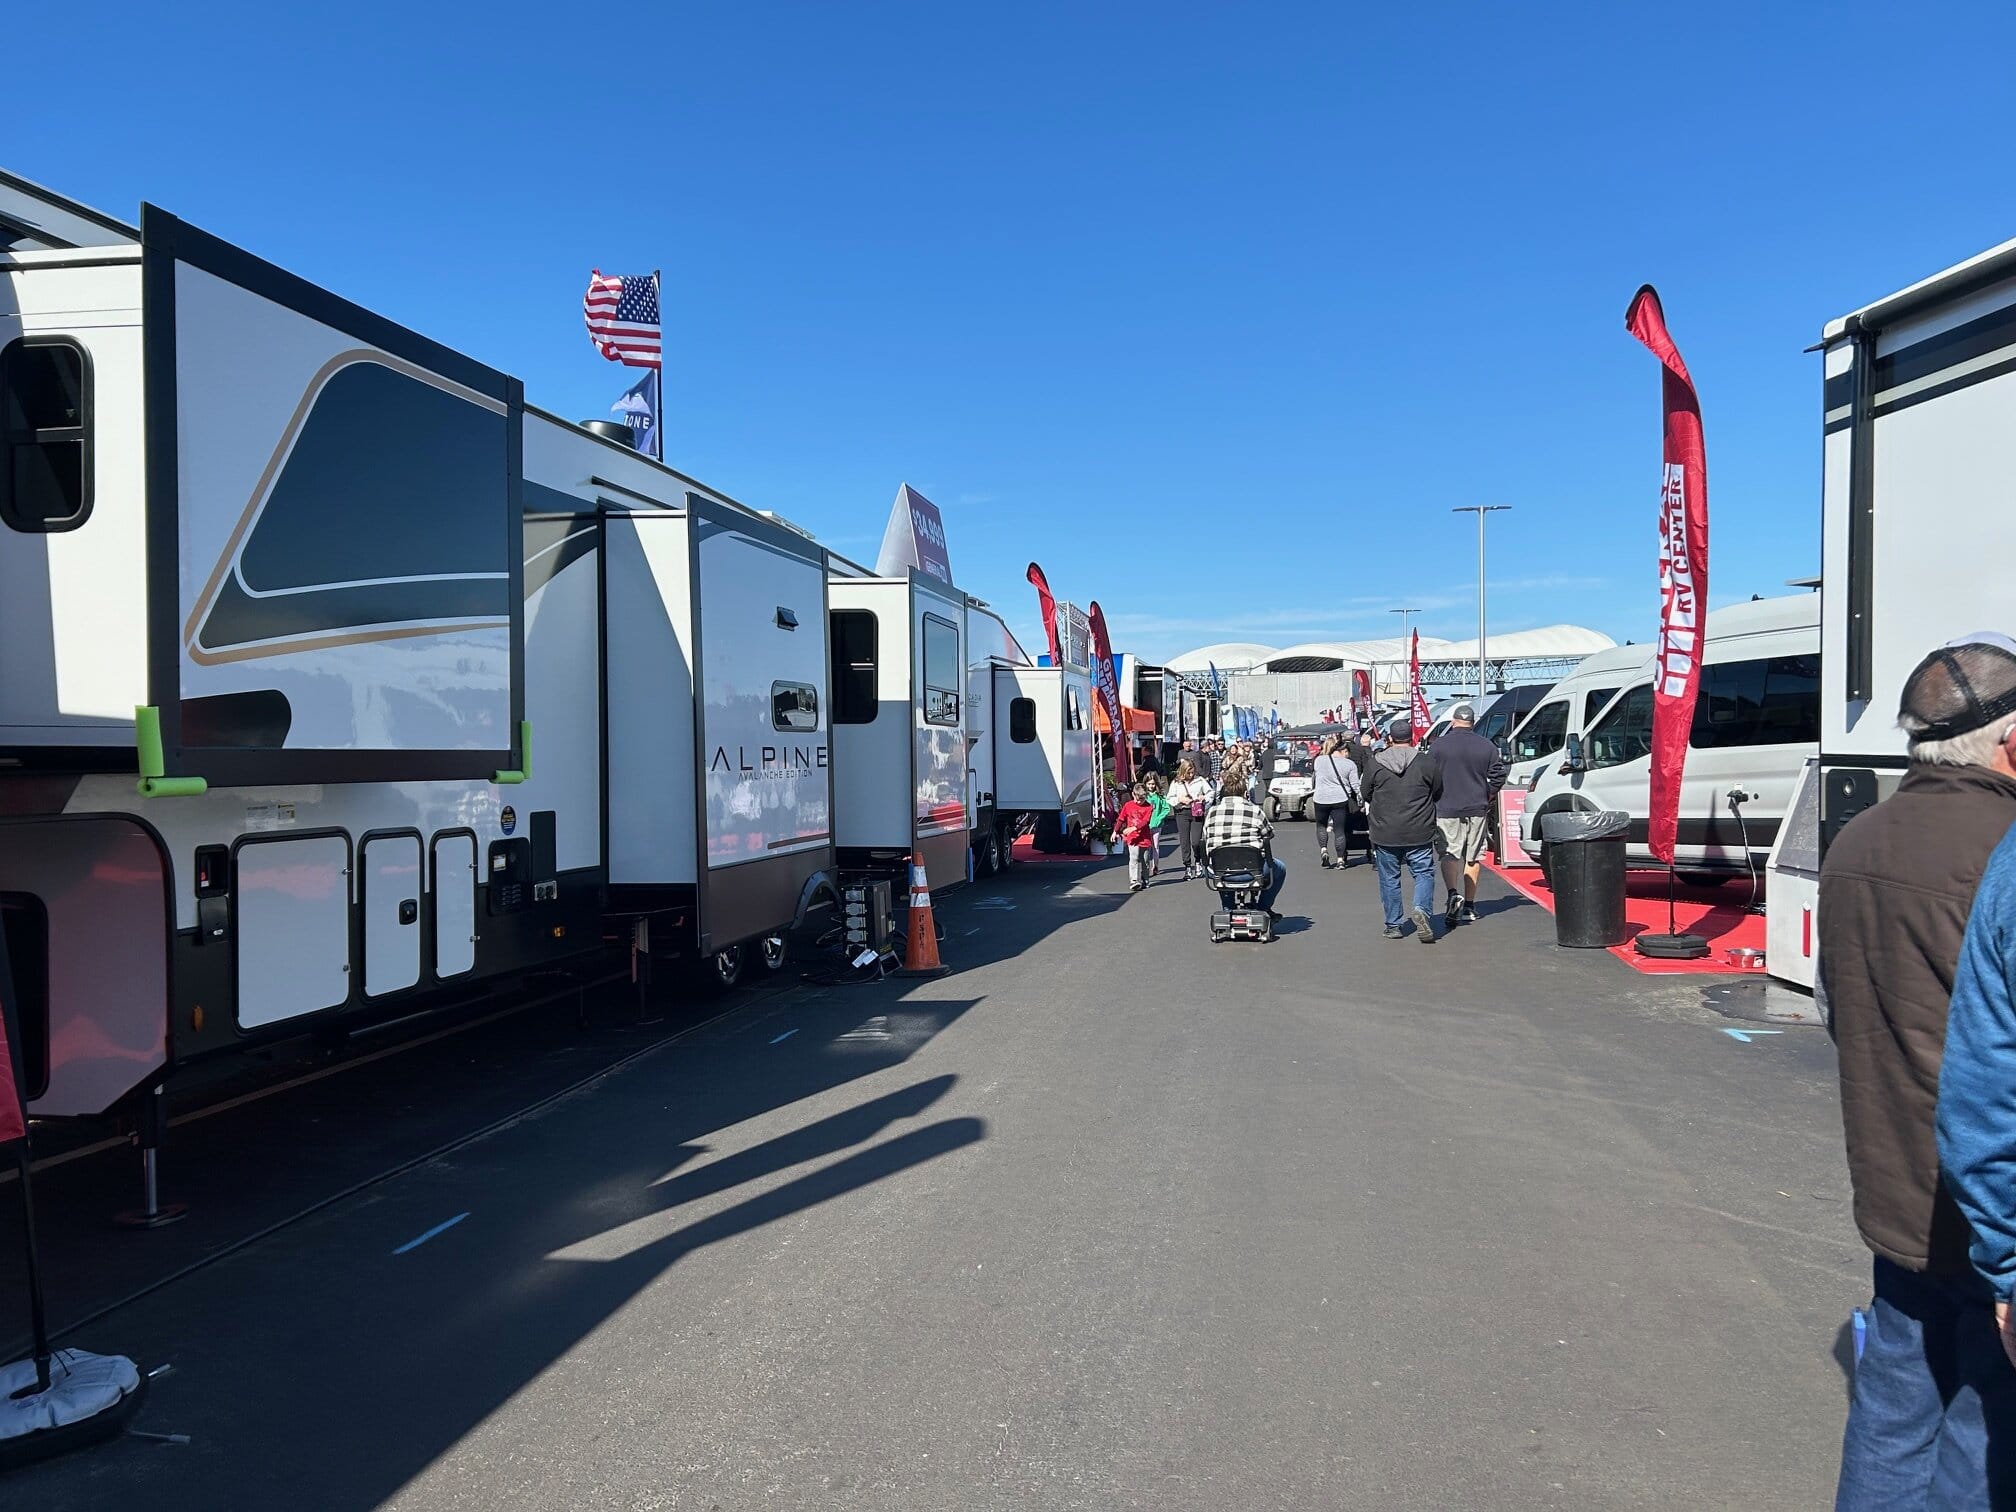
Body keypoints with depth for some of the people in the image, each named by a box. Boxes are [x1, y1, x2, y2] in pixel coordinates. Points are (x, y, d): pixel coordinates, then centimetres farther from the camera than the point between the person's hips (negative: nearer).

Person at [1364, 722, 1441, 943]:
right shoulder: (1427, 763, -4)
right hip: (1419, 833, -1)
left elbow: (1366, 794, 8)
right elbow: (1438, 793, 7)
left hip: (1385, 833, 1)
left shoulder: (1376, 763, -2)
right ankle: (1421, 909, -15)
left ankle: (1393, 925, 13)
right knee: (1424, 873, 9)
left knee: (1389, 879, 9)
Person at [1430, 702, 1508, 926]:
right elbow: (1498, 777, 2)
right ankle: (1469, 906, 16)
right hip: (1477, 811, 2)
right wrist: (1486, 798, 17)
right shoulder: (1487, 746, 2)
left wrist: (1436, 800, 12)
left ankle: (1453, 894, -24)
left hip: (1447, 810, -2)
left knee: (1449, 854, 0)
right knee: (1473, 858, 10)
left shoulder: (1439, 746, -5)